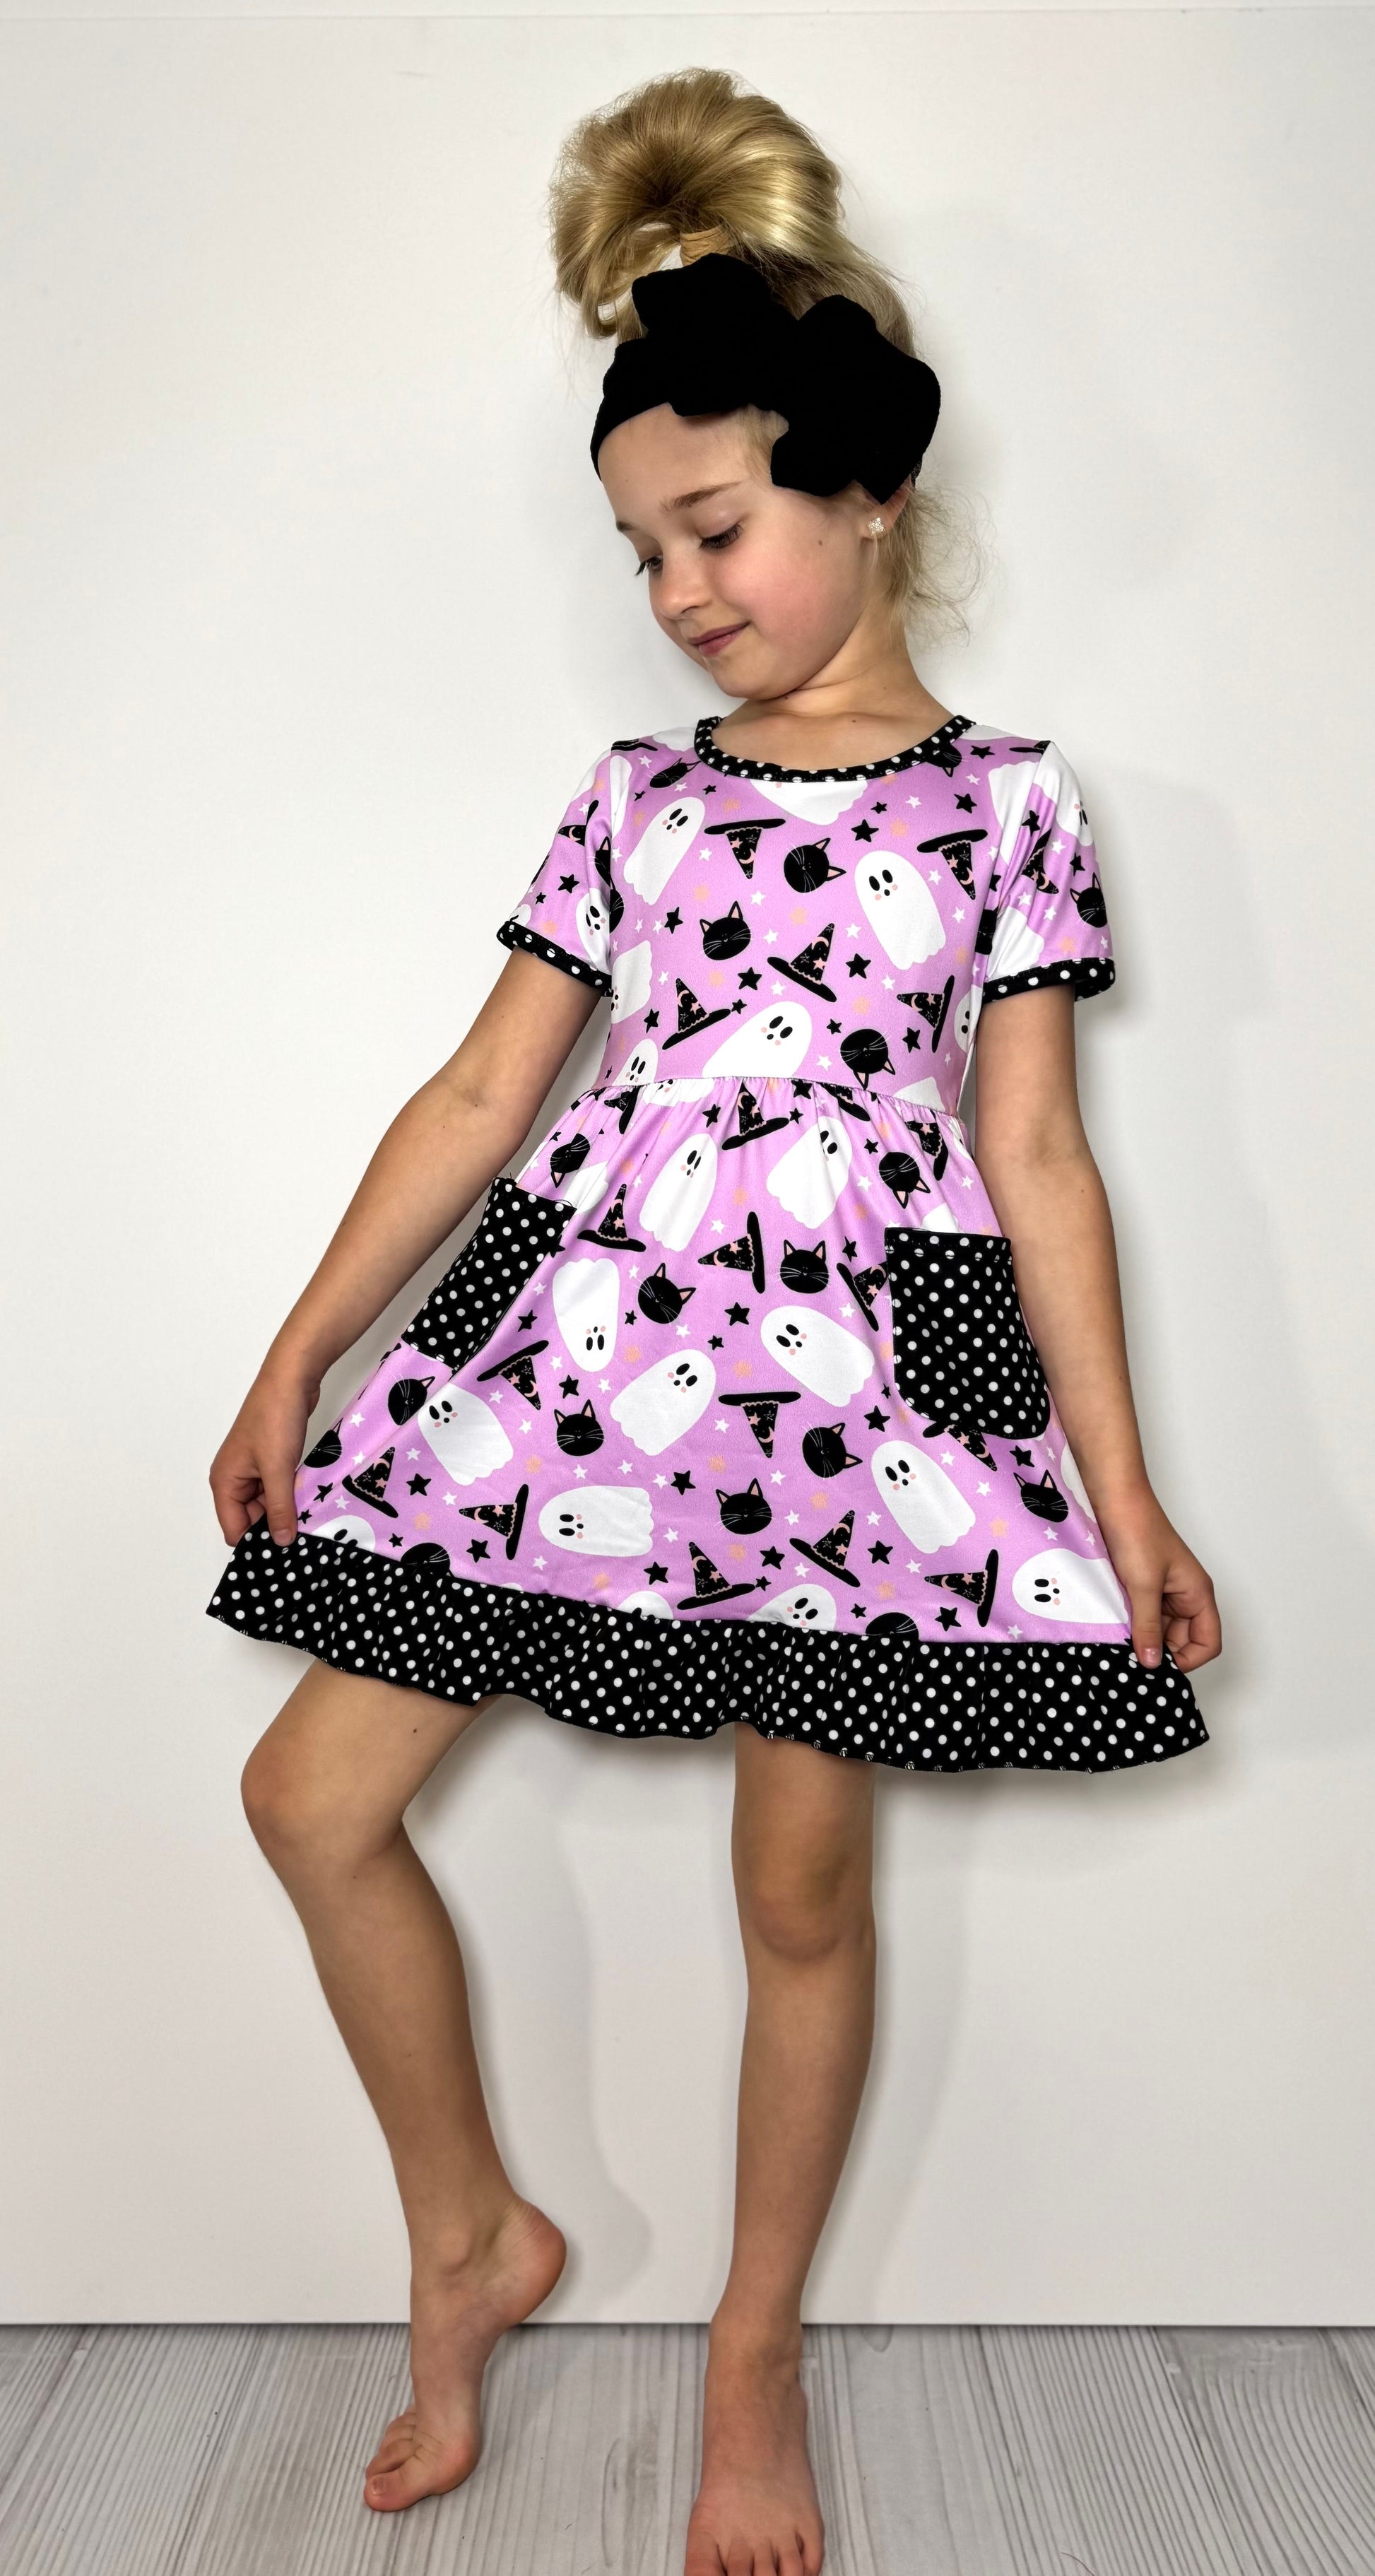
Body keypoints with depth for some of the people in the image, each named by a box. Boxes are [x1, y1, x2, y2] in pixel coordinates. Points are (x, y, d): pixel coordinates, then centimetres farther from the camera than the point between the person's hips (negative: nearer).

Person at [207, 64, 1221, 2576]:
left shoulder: (1007, 795, 2)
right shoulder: (634, 794, 10)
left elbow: (1036, 1155, 0)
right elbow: (484, 1089, 9)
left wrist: (1119, 1484, -3)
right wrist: (298, 1355, 6)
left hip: (854, 1362, -3)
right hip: (590, 1323, 4)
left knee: (804, 1882, 5)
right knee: (315, 1792, 0)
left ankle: (757, 2348, 30)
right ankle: (472, 2234, 23)